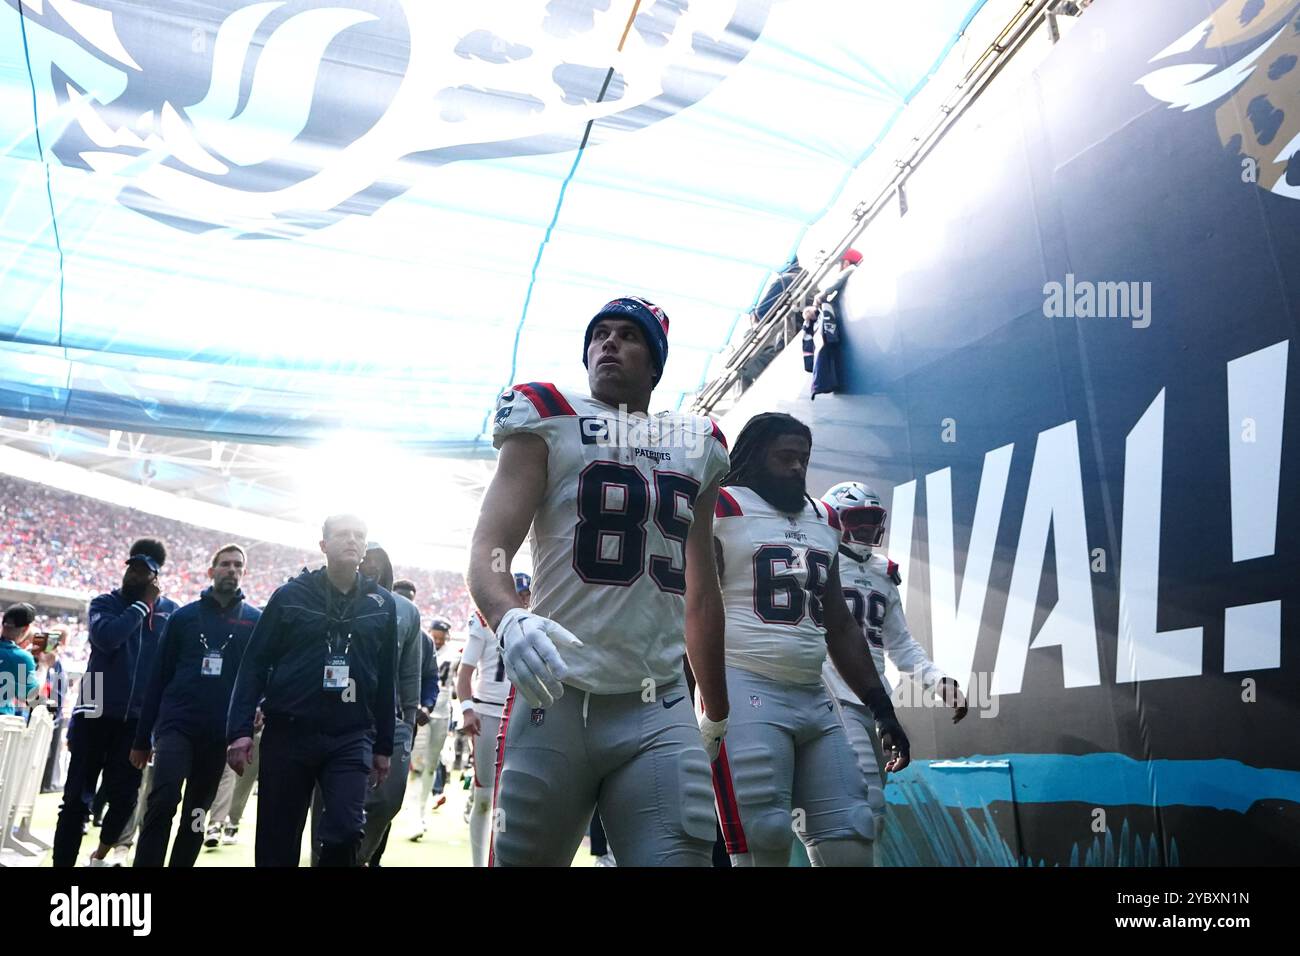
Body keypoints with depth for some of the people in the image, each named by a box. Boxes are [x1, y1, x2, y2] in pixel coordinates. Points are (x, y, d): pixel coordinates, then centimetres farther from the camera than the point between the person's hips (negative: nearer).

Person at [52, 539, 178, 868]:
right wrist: (143, 605, -14)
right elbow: (105, 637, -21)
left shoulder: (171, 611, 4)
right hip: (96, 711, -1)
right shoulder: (106, 603, 1)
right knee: (77, 798, 3)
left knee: (124, 797, 9)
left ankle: (100, 855, 34)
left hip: (138, 717, 1)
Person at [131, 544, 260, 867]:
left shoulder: (256, 621, 5)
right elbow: (159, 677, 7)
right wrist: (142, 738, 6)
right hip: (177, 723, -1)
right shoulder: (184, 616, 6)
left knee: (196, 814, 10)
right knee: (163, 801, -16)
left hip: (219, 732, 1)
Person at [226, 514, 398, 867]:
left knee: (345, 831, -12)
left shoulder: (382, 603, 5)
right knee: (277, 843, 7)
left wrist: (383, 745, 9)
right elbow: (255, 663, 0)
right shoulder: (290, 595, 0)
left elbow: (386, 678, 8)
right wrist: (240, 729, -9)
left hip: (352, 738, 1)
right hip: (287, 733, 0)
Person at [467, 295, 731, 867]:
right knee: (523, 856, 4)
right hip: (556, 698, -2)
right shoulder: (549, 423, 5)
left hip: (660, 711, 3)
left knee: (682, 856, -7)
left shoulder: (698, 449, 16)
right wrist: (509, 619, -26)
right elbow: (487, 550, -4)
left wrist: (719, 715, 23)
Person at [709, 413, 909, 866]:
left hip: (815, 696, 7)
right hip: (746, 691, -7)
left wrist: (881, 707, 17)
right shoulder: (722, 511, -3)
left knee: (851, 837, 7)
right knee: (764, 842, -9)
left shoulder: (824, 522, 19)